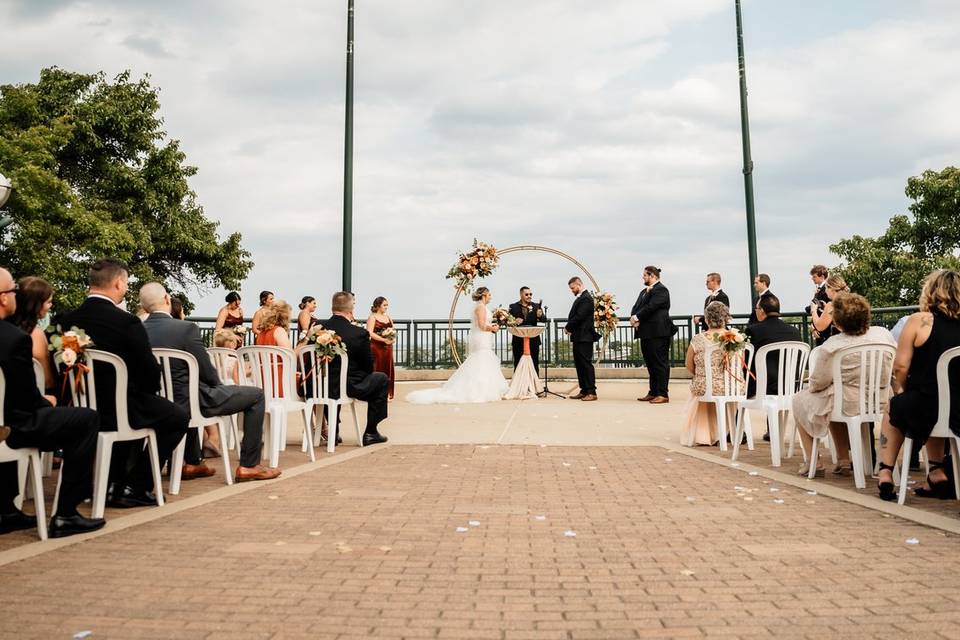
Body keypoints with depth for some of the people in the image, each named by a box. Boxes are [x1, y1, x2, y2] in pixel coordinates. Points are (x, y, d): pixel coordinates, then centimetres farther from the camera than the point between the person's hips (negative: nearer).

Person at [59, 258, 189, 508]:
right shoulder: (127, 322, -20)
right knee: (179, 418, 15)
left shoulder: (67, 320, -3)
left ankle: (115, 484, 35)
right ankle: (135, 488, 11)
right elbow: (151, 373, -16)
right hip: (117, 410, -7)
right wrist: (148, 390, 6)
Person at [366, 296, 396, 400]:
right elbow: (370, 333, -14)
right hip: (376, 347, -6)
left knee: (388, 369, 6)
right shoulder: (372, 317, -4)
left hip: (388, 347, 6)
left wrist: (392, 338, -4)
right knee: (377, 370, -6)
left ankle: (387, 393, 13)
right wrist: (384, 340, -21)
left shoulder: (388, 317, 16)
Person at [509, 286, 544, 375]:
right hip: (518, 341, 0)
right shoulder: (513, 307, 3)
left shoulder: (536, 306, 4)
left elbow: (543, 319, -7)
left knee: (534, 365, 6)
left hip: (533, 340, 1)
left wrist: (540, 316, -29)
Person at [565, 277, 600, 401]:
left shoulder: (586, 298, -13)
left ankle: (592, 392, -5)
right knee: (579, 364, 11)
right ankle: (584, 391, 16)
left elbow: (579, 316, -20)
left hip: (584, 337, -10)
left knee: (586, 364, -8)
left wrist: (568, 328, -8)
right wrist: (570, 328, 3)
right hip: (578, 337, 10)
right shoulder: (580, 298, 18)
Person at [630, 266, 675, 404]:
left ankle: (663, 394, -4)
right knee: (650, 364, 13)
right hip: (646, 333, 9)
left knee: (660, 363, -6)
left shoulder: (661, 290, -9)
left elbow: (651, 307, -19)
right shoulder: (644, 292, 20)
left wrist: (637, 317, -13)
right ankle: (653, 392, 20)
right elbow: (636, 307, 12)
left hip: (658, 333, -9)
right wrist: (634, 318, -8)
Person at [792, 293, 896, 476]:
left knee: (800, 400, 18)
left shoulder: (831, 347, -21)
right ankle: (843, 461, 33)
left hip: (850, 406, -6)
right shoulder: (883, 334, -6)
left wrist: (811, 384, 10)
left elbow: (817, 384, -13)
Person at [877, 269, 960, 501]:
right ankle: (937, 473, 30)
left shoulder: (919, 320, -8)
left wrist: (900, 390, 11)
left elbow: (900, 367, -9)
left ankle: (885, 474, 24)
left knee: (894, 409, 29)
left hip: (924, 408, -4)